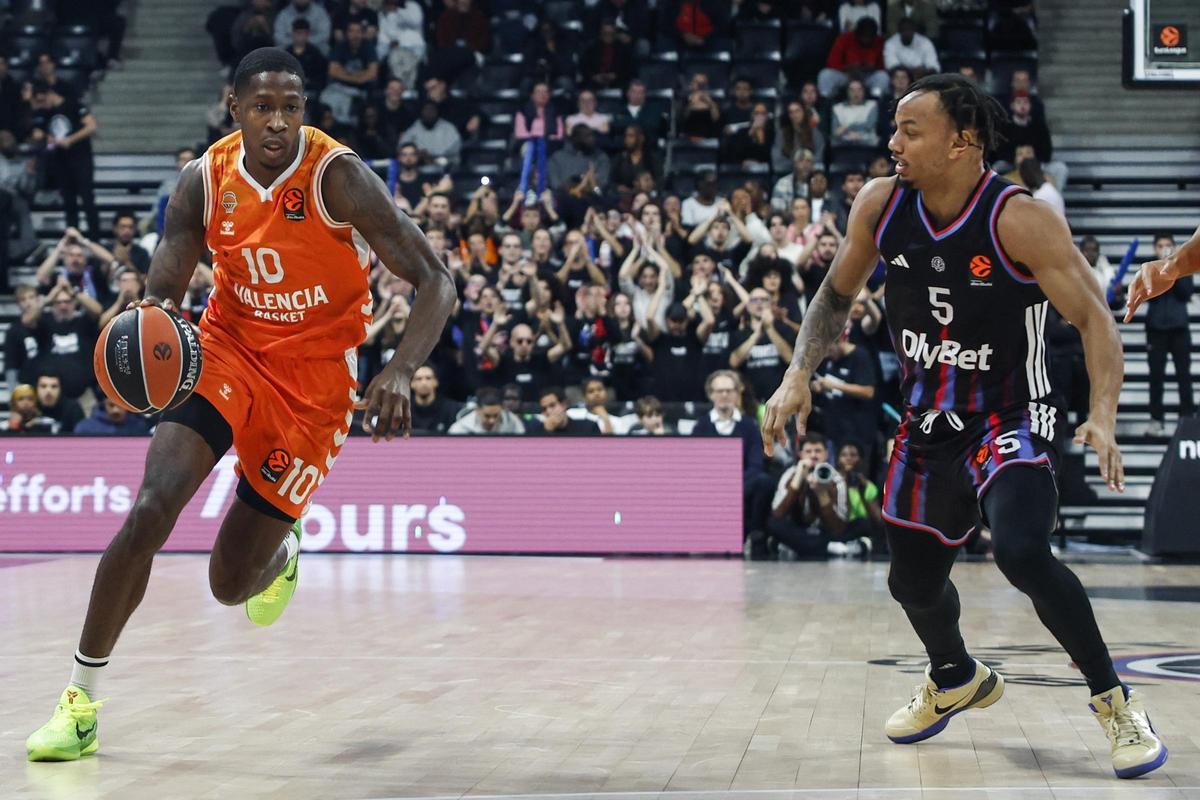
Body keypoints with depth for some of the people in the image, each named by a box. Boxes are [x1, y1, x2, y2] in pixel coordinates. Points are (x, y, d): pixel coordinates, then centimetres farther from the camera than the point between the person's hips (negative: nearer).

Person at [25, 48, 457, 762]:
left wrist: (400, 372, -35)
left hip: (312, 380, -2)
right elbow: (163, 291, -3)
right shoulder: (206, 180, -9)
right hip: (227, 351, 2)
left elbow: (436, 283, -19)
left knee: (233, 585, 1)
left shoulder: (338, 178, -19)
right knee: (150, 510, -22)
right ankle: (81, 701, -8)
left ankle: (282, 547, 43)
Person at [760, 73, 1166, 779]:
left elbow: (1095, 320, -20)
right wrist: (799, 375, -2)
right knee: (914, 580, 15)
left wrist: (1103, 415, -35)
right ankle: (955, 680, 50)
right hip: (928, 423, 6)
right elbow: (837, 296, 10)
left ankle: (1117, 702, -9)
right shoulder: (881, 205, -7)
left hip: (1011, 421, -6)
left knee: (1022, 552, -30)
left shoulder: (1021, 220, -22)